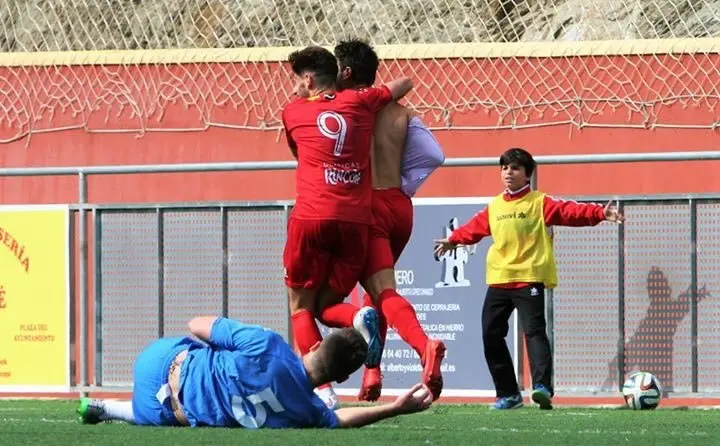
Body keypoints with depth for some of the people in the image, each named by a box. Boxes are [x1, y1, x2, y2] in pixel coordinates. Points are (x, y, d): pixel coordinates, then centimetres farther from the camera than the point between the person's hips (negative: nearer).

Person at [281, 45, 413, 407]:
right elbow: (405, 84, 30)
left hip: (311, 218, -3)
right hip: (356, 220, 3)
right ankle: (359, 319, -20)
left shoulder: (293, 112, 10)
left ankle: (322, 388, -11)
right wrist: (384, 96, 48)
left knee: (301, 308, 8)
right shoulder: (359, 103, 14)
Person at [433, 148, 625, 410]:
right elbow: (475, 227, 29)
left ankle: (542, 386, -30)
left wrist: (600, 213, -25)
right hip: (498, 280, 6)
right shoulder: (494, 207, 15)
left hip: (529, 279, -6)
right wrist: (453, 240, 36)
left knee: (534, 331, -18)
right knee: (491, 334, 4)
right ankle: (508, 393, 12)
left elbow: (570, 212, -12)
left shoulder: (540, 203, 0)